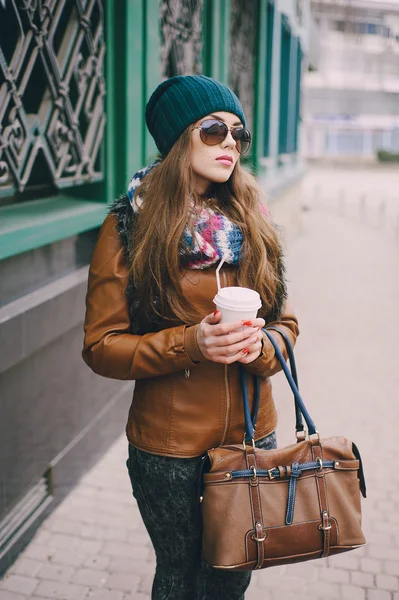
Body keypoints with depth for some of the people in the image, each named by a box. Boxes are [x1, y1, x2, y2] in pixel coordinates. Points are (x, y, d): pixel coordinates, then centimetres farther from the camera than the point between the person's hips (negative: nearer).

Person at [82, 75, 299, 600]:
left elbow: (286, 321, 7)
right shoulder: (129, 226, -9)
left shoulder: (250, 221, 3)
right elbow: (101, 346, -10)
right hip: (168, 447, -3)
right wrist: (189, 344, -24)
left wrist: (260, 348, -16)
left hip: (252, 434, 4)